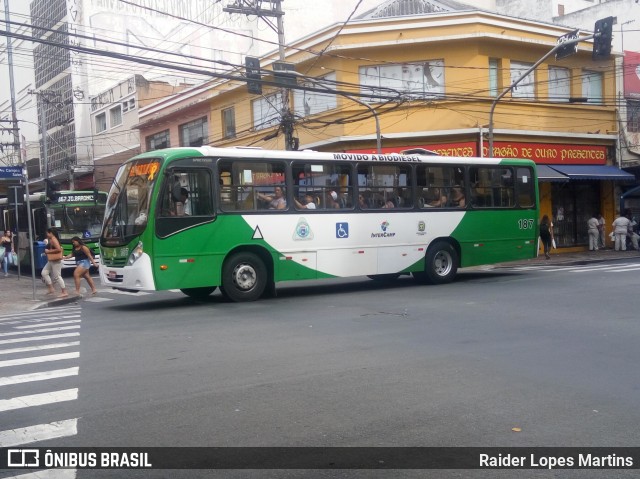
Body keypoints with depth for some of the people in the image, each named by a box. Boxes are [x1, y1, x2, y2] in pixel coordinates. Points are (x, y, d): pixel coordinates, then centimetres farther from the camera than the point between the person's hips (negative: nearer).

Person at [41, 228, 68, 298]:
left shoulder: (54, 240, -16)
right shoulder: (51, 240, 14)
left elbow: (59, 249, -26)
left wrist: (49, 251, -18)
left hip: (55, 261, -11)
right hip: (51, 260, 11)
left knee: (57, 276, -8)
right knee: (44, 272, 10)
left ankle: (64, 292, -4)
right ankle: (51, 288, 13)